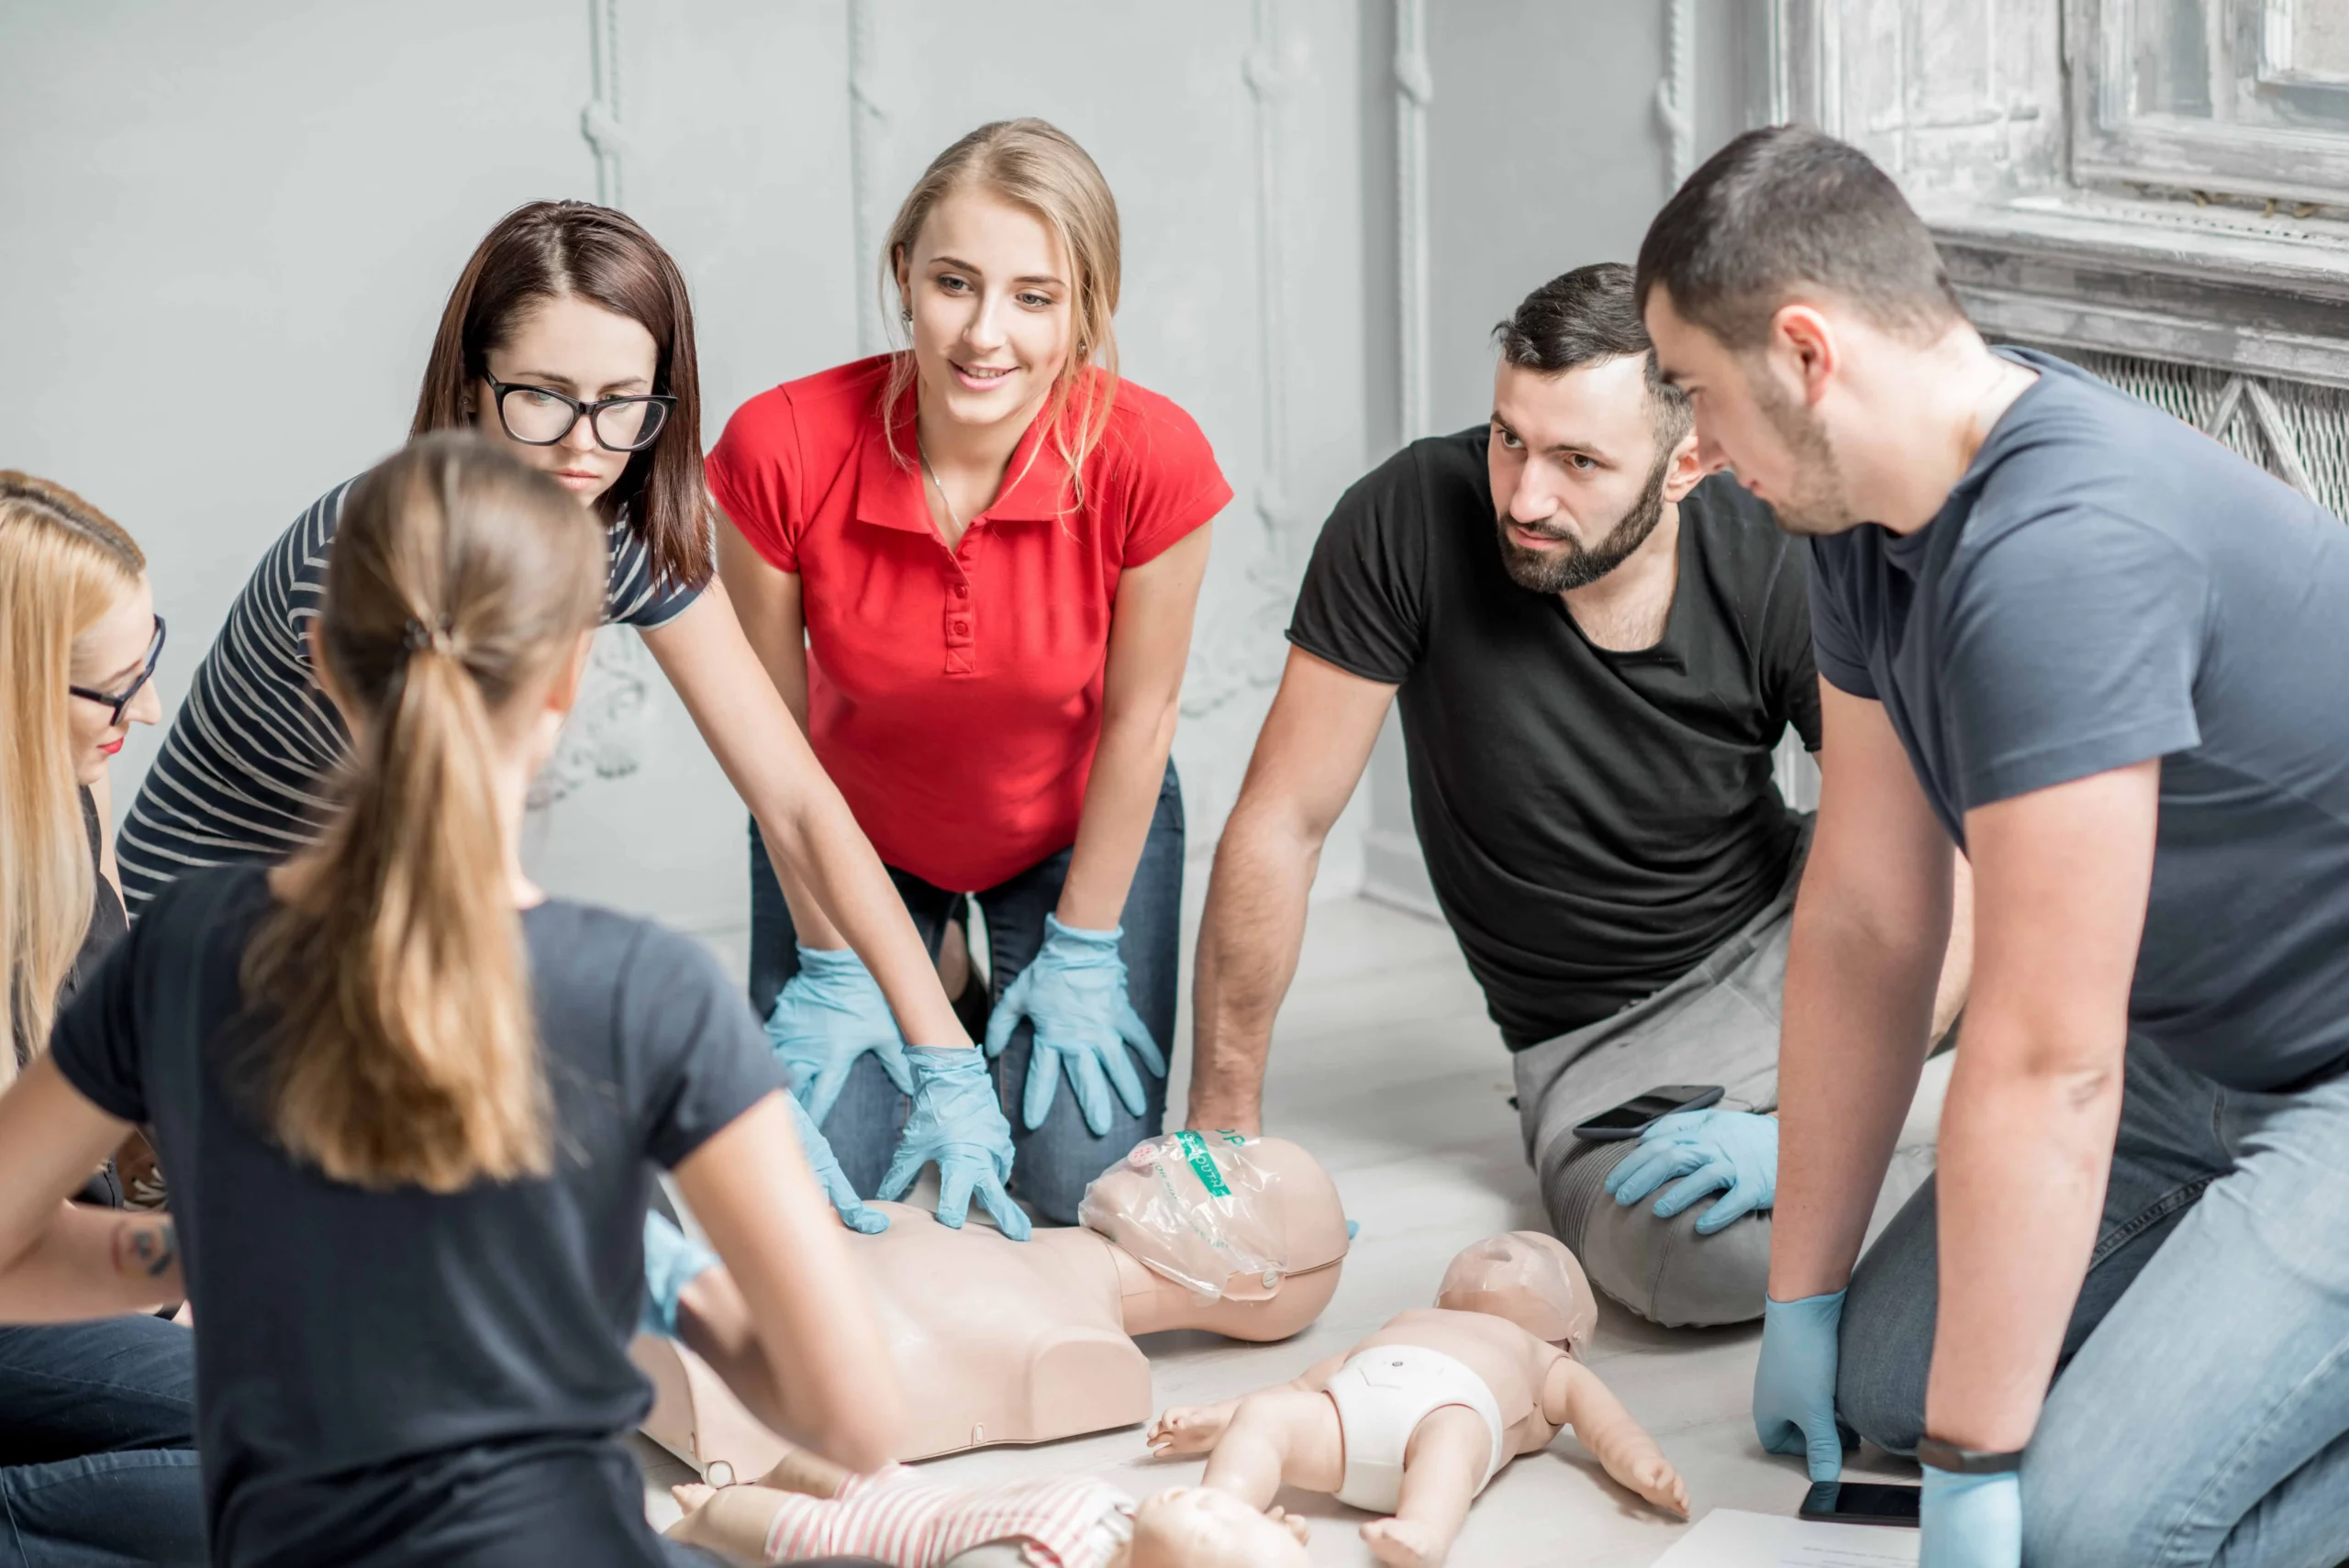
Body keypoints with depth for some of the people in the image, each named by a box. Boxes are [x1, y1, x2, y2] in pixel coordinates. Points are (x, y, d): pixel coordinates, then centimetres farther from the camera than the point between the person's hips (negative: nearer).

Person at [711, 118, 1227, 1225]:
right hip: (851, 834, 0)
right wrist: (831, 962, -7)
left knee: (1088, 1182, -8)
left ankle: (1028, 1002, 25)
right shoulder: (781, 449, -31)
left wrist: (1083, 948, -6)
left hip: (1076, 831, 0)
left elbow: (1138, 715, -15)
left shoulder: (1151, 459, -32)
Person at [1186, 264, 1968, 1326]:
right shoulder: (1413, 521, -20)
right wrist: (1224, 1125, -11)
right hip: (1613, 1041, -1)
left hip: (1796, 936, 1)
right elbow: (1283, 826, -13)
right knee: (1684, 1251, -37)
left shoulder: (1780, 570, -17)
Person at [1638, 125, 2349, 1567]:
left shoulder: (2059, 553, -30)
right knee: (1884, 1378, 8)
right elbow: (1866, 929, 7)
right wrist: (1804, 1296, 12)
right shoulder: (1873, 522, 1)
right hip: (2199, 1049, 10)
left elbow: (2047, 1066, -28)